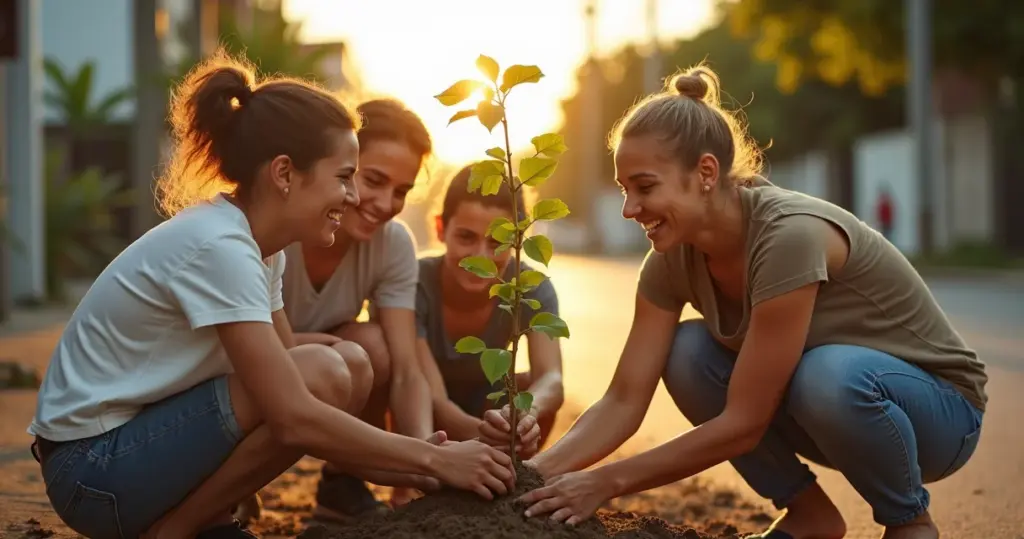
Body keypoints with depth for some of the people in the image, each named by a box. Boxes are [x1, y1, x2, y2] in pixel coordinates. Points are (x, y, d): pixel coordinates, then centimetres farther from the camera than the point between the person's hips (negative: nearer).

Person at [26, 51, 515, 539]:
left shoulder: (251, 242, 4)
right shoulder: (216, 247, -23)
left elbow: (288, 392, 7)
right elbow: (294, 419, -27)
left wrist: (400, 467, -2)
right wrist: (435, 459, -18)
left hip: (149, 434, 9)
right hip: (94, 467, -9)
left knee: (351, 366, -1)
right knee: (323, 375, -23)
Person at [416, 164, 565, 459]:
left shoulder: (531, 288, -23)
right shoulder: (415, 284, -31)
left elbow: (551, 379, -38)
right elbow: (431, 397, -39)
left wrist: (526, 410, -64)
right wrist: (476, 430, -64)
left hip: (480, 406, 2)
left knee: (537, 394, -28)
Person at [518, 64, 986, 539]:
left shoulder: (790, 236, -33)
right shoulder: (673, 258, -10)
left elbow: (743, 423, -30)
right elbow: (623, 402, -11)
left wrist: (607, 482, -26)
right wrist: (533, 474, -27)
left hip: (940, 408, -6)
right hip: (825, 400, 6)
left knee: (829, 374, -37)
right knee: (688, 352, -16)